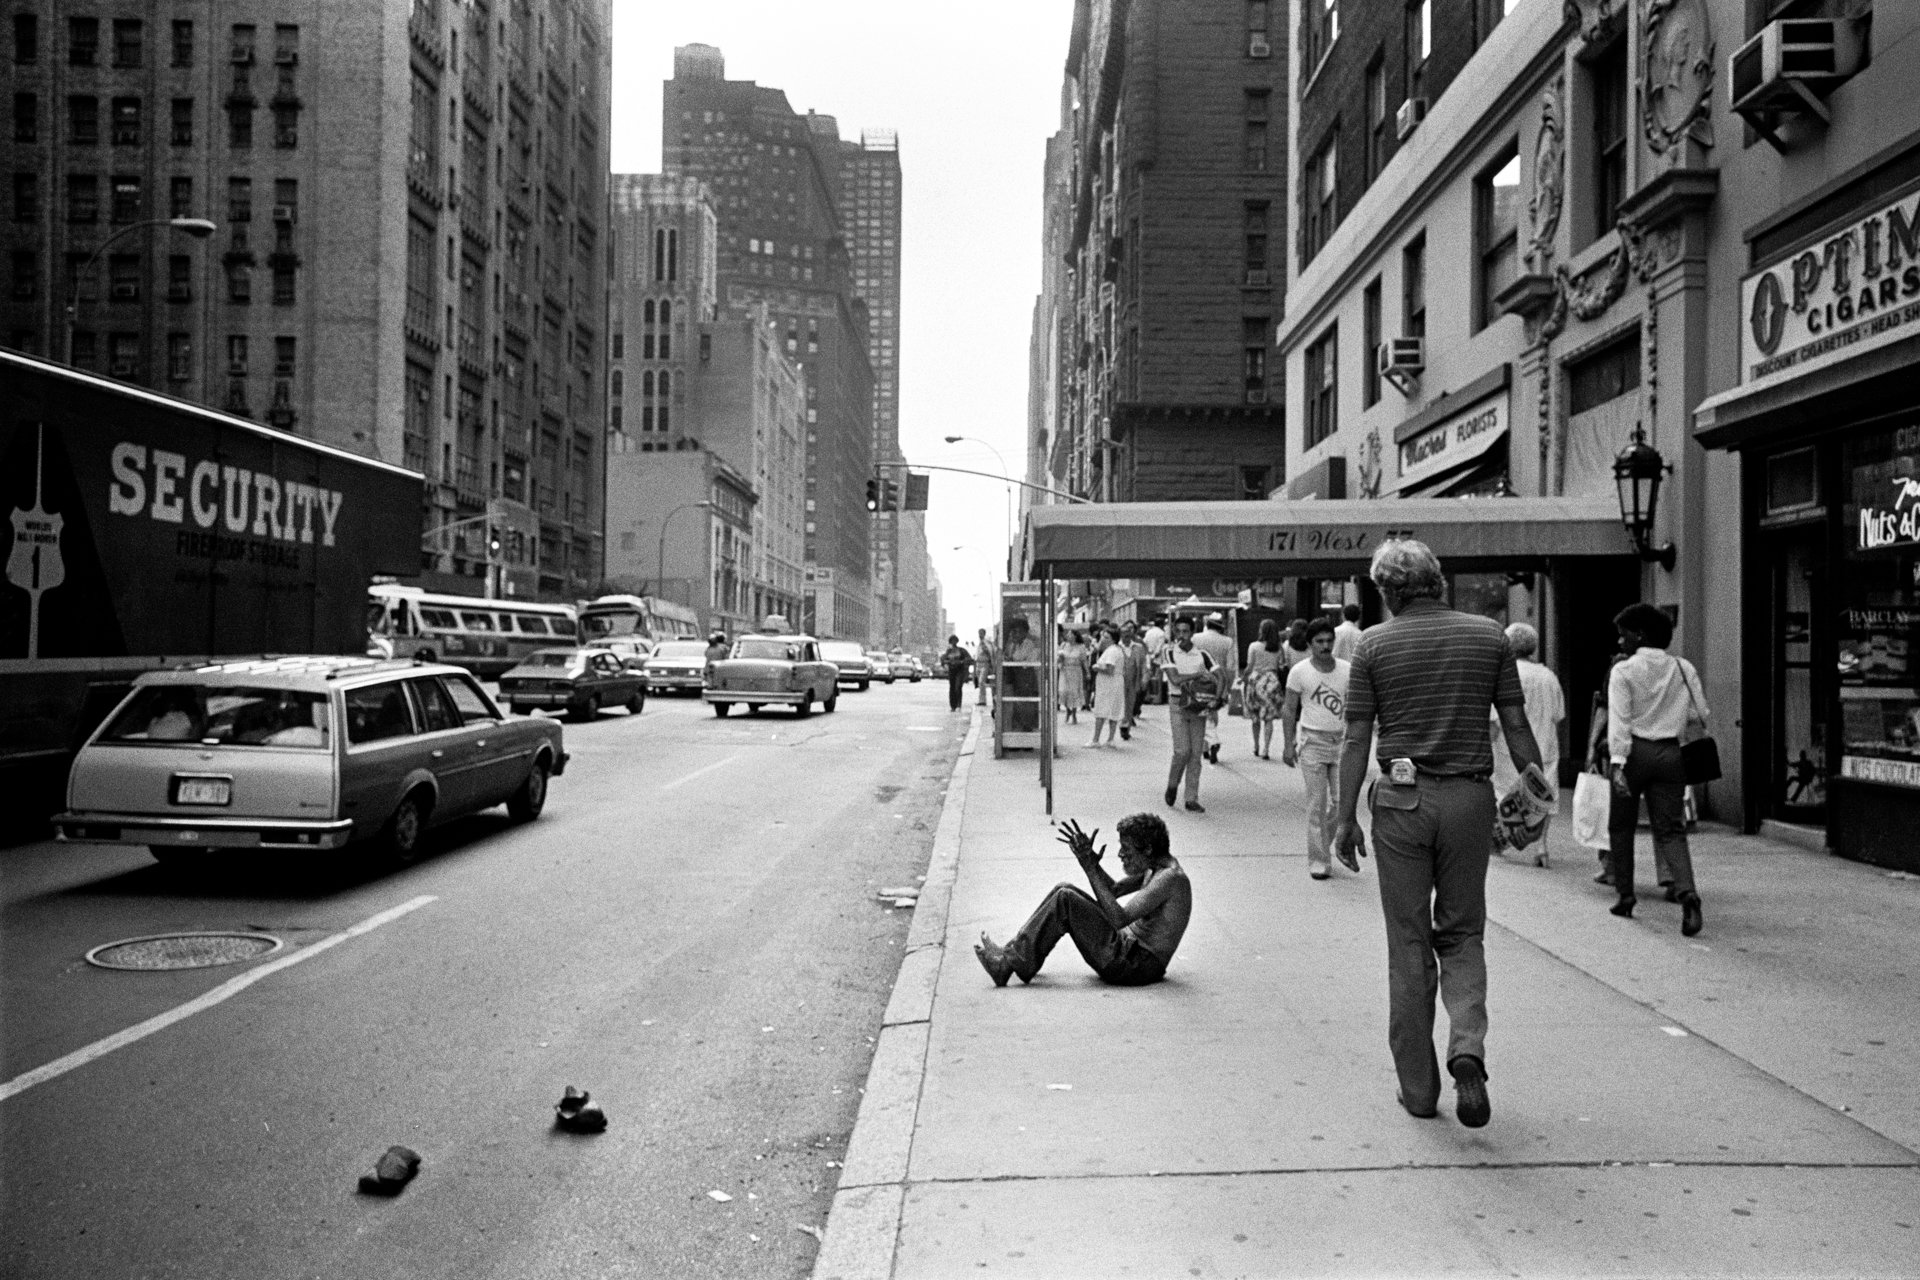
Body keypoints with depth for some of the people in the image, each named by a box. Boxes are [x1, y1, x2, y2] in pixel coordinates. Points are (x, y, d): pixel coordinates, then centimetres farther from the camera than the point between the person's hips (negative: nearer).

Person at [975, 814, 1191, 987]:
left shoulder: (1170, 877, -20)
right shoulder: (1156, 868, 10)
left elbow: (1119, 918, -27)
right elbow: (1113, 890, 20)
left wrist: (1091, 869, -23)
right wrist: (1089, 857, 3)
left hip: (1138, 965, -10)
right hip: (1129, 947, 10)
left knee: (1065, 900, -17)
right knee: (1064, 890, 5)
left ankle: (1010, 964, -11)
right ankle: (1015, 953, 2)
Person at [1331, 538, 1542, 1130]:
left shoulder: (1374, 644, -2)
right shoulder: (1489, 636, 3)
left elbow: (1356, 740, -3)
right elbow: (1516, 726, 3)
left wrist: (1346, 818, 3)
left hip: (1401, 799, -1)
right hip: (1469, 797, 1)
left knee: (1408, 944, 8)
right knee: (1462, 935, 15)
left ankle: (1417, 1086, 14)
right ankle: (1467, 1049, -8)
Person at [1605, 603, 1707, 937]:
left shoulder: (1623, 671, -7)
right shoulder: (1684, 668, 6)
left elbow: (1619, 719, -15)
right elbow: (1700, 714, 7)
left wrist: (1617, 763, -21)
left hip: (1636, 750, -3)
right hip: (1670, 753, 3)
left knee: (1621, 825, 14)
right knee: (1671, 830, 4)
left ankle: (1625, 895, 18)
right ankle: (1687, 893, -18)